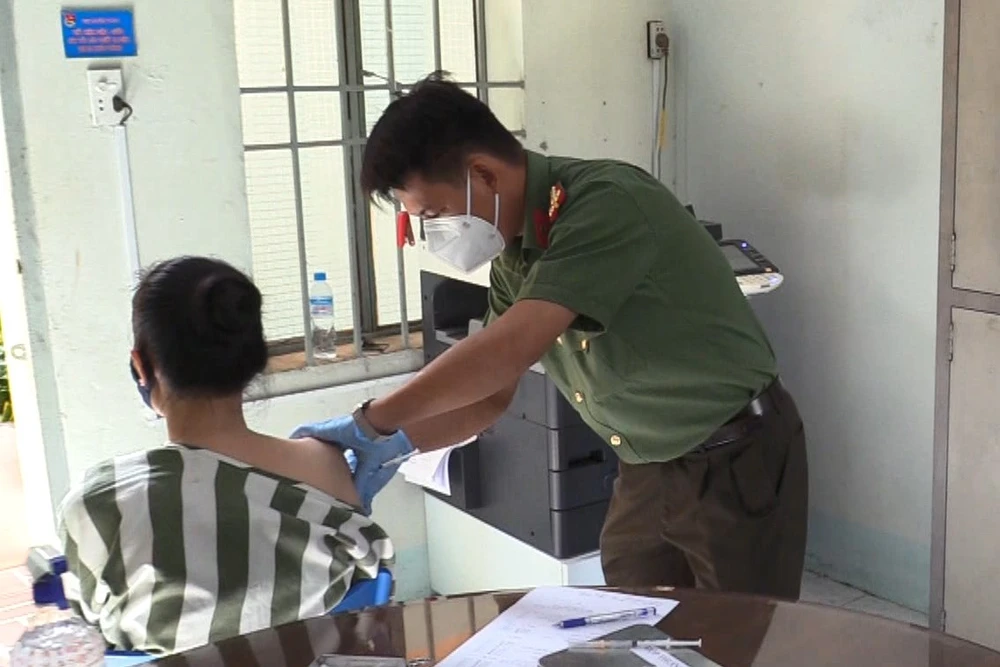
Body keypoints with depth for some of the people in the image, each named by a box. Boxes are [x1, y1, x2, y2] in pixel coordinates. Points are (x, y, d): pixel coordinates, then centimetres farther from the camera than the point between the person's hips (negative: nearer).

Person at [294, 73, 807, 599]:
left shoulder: (607, 204, -25)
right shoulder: (513, 256, 1)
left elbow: (510, 349, -33)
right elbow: (490, 393, 7)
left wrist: (372, 422, -26)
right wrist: (395, 443, -9)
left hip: (737, 459, -7)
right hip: (646, 468, 7)